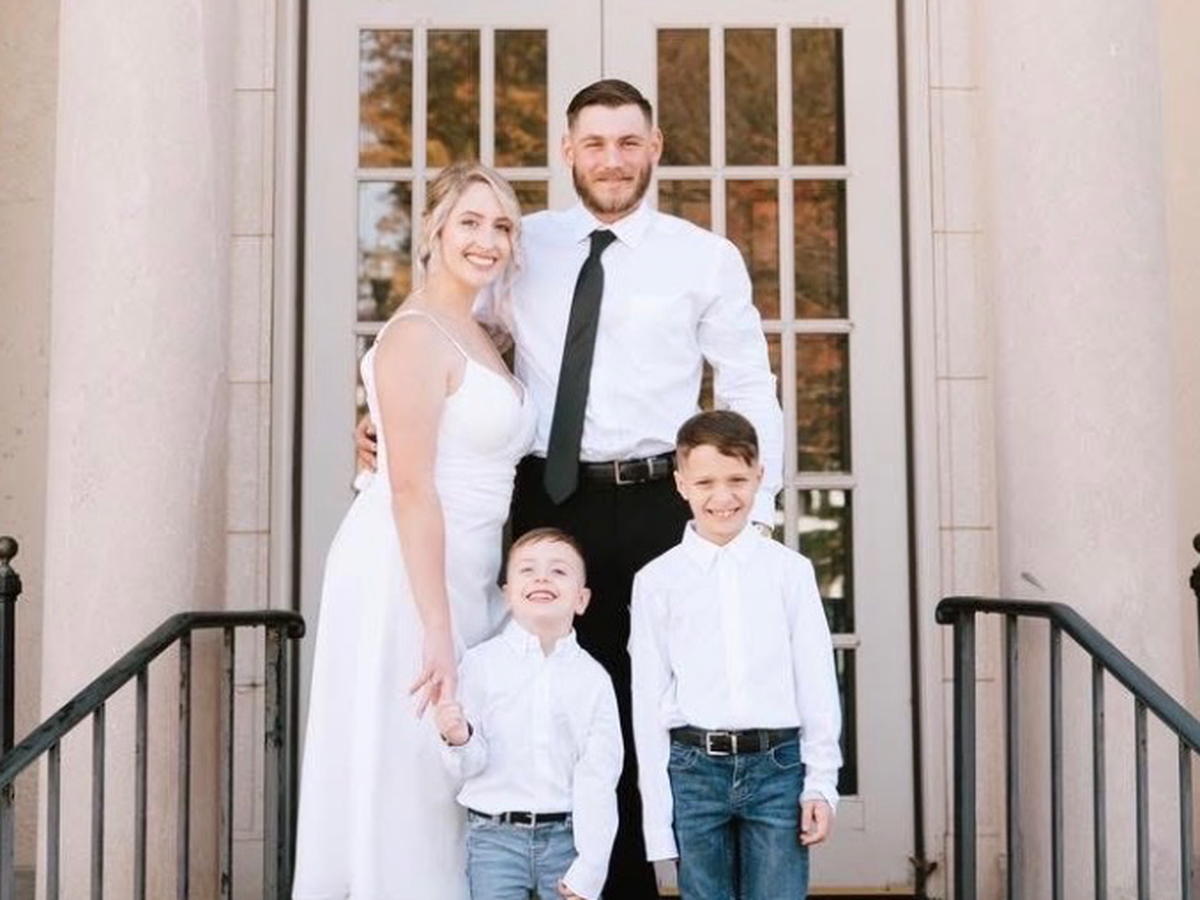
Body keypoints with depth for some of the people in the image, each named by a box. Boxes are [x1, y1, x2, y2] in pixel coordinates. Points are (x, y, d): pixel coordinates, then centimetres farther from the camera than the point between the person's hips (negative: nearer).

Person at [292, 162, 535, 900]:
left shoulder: (475, 339, 15)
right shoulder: (417, 336, -13)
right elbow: (411, 490, -20)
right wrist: (438, 630, -23)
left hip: (462, 576, 9)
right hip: (410, 578, -9)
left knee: (447, 777, 14)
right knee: (408, 776, 0)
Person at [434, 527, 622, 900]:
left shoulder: (593, 678, -1)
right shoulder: (480, 663, -3)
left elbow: (599, 777, -2)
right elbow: (470, 766, -1)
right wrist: (459, 741, -24)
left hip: (566, 835, 1)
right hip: (495, 837, -1)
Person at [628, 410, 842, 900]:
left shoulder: (790, 571, 4)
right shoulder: (656, 581, 2)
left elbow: (817, 682, 6)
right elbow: (649, 701, 4)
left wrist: (821, 784, 2)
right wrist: (658, 814, 2)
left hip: (777, 766, 0)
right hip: (695, 768, 0)